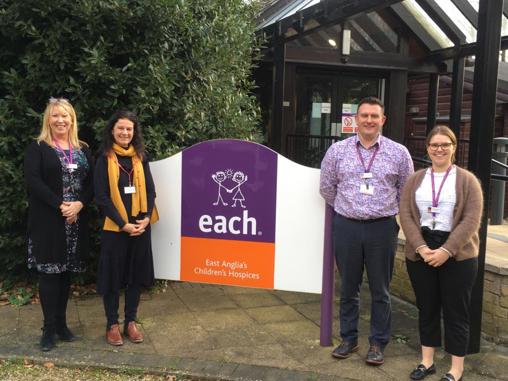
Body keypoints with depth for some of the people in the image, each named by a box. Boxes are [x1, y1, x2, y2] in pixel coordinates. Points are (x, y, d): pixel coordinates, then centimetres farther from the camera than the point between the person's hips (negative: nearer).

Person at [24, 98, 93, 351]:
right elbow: (33, 181, -10)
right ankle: (49, 328, 9)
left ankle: (61, 323, 19)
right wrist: (60, 205, -17)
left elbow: (92, 182, 5)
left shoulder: (83, 150, 12)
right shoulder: (37, 148, 1)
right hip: (47, 220, -3)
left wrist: (79, 204, -12)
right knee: (49, 272, -1)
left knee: (66, 272, 9)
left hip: (76, 220, 3)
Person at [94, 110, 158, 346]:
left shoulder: (140, 157, 9)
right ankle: (112, 324, 17)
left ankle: (130, 322, 22)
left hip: (140, 226, 4)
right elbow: (101, 196, -8)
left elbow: (149, 190, 8)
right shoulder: (105, 158, -3)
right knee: (113, 275, 4)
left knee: (136, 274, 9)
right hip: (114, 227, -4)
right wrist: (123, 223, -14)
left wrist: (146, 217, -8)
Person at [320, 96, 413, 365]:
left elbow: (406, 191, 11)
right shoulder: (338, 150, 1)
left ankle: (378, 343, 22)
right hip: (346, 226, 1)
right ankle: (348, 338, 27)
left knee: (380, 290, 8)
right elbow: (326, 187, 12)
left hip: (382, 227, -1)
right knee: (348, 287, 12)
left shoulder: (399, 153, -1)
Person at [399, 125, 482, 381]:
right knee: (426, 307, 12)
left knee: (456, 311, 5)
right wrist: (421, 247, -14)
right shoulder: (415, 180, 8)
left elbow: (471, 220, -9)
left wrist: (446, 251, -18)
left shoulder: (467, 180, 0)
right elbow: (406, 216, 0)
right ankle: (427, 360, 27)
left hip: (457, 256, -2)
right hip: (420, 254, 3)